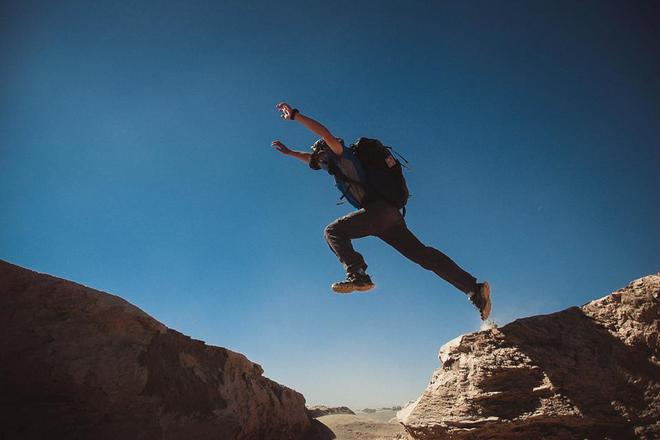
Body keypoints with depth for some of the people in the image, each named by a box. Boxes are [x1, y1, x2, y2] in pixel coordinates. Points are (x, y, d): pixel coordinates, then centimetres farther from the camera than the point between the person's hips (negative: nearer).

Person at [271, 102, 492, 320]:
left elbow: (325, 134, -7)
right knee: (423, 255, 0)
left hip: (378, 209, -9)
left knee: (333, 231, -9)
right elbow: (312, 159, 47)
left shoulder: (342, 155, 9)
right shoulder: (337, 166, 32)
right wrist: (288, 152, 47)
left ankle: (357, 275, -28)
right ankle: (475, 289, -7)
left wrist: (295, 115, -6)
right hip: (391, 215, 9)